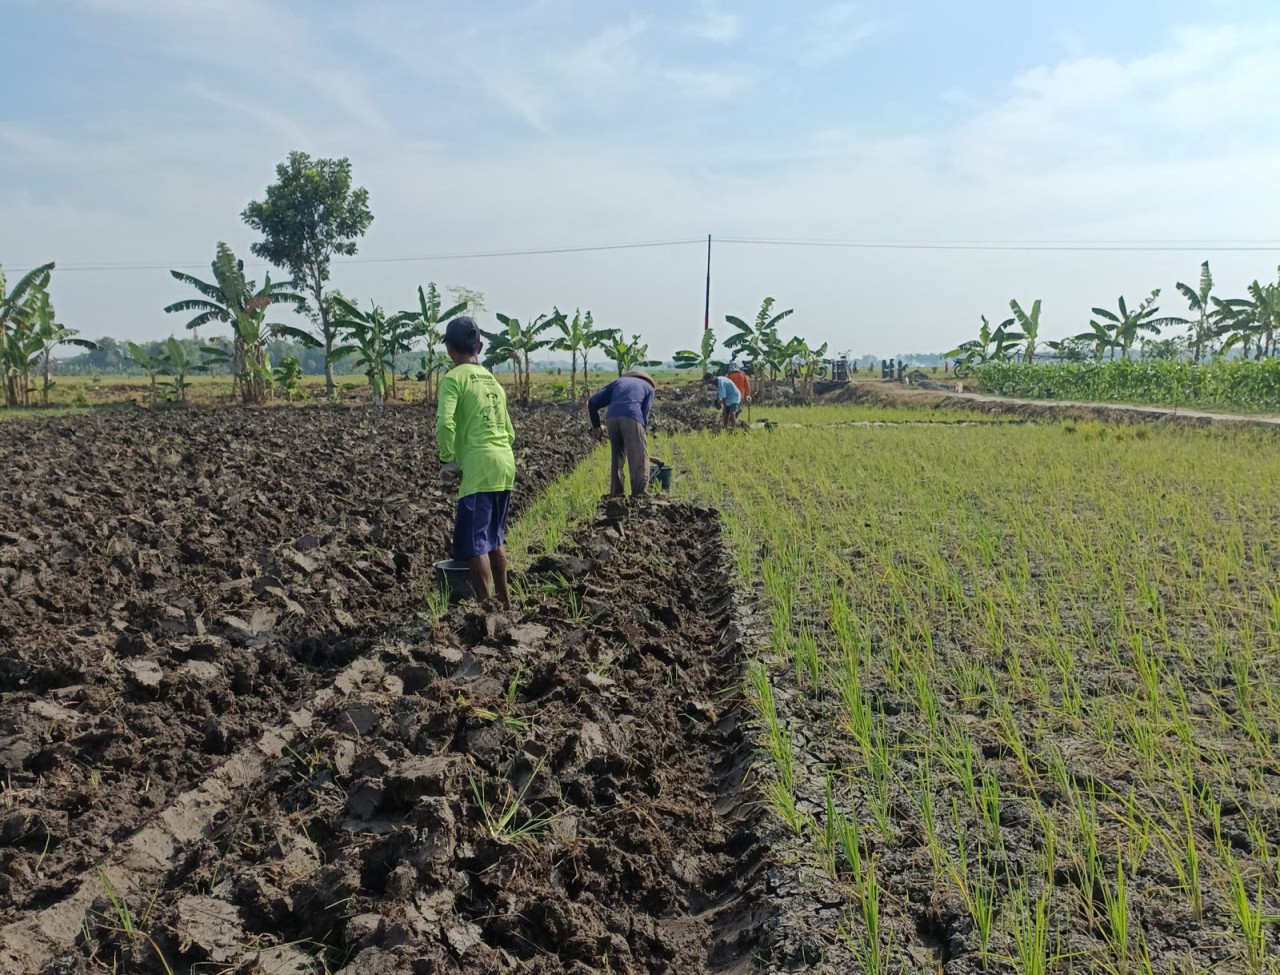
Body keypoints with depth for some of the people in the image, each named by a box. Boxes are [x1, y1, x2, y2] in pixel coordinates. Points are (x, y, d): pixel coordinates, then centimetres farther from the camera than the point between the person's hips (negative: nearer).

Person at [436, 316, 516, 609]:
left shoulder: (454, 378, -4)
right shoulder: (493, 380, 19)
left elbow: (445, 422, -18)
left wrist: (449, 460, -7)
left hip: (477, 469, -8)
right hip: (505, 464, 8)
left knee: (474, 543, -3)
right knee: (495, 538, 20)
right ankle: (504, 601, 28)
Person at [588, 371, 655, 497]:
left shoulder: (618, 381, 32)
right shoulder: (648, 387, 27)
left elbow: (592, 402, 22)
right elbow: (645, 415, 14)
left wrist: (596, 426, 30)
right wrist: (640, 438, 21)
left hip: (612, 419, 3)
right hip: (631, 419, -3)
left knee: (616, 459, 17)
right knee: (639, 460, 0)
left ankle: (615, 495, 16)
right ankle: (639, 495, -8)